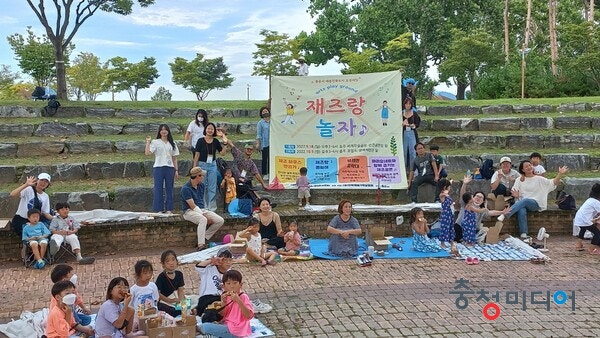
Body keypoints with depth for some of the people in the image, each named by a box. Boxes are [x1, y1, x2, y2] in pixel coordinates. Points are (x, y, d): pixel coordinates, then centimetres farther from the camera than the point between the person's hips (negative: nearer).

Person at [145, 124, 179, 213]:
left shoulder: (172, 143, 13)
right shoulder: (155, 142, 3)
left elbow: (174, 158, 12)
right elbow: (147, 152, -9)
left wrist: (176, 170, 7)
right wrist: (148, 142, -11)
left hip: (170, 168, 3)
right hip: (158, 168, -3)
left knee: (169, 189, 5)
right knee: (158, 189, 0)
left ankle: (169, 209, 12)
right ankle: (158, 209, 5)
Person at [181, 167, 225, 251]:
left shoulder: (201, 185, 10)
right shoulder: (186, 188, -14)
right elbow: (193, 206, -17)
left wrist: (204, 214, 5)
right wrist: (205, 216, -19)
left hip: (201, 210, 8)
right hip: (189, 211, -8)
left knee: (220, 220, -10)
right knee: (203, 219, -38)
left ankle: (203, 238, -6)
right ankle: (201, 245, -42)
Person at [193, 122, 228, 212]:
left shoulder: (216, 141, 3)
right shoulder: (201, 141, -5)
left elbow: (222, 153, 2)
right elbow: (197, 154, -4)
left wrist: (225, 143, -10)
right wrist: (194, 167, -5)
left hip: (212, 165, 2)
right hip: (202, 165, -2)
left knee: (212, 187, 3)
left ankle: (212, 207, 9)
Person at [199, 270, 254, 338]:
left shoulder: (243, 297, -17)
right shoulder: (226, 296, 4)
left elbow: (249, 316, -29)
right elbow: (222, 315, 6)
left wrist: (238, 300, -35)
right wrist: (223, 302, -11)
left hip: (236, 331, -8)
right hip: (227, 324, 8)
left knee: (205, 327, -8)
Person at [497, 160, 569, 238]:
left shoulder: (539, 179, 11)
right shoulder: (519, 180, 15)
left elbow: (553, 183, 0)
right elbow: (514, 193, 12)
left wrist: (560, 174, -15)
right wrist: (516, 195, -13)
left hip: (535, 203, -1)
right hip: (521, 203, 1)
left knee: (525, 200, -37)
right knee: (521, 211, -36)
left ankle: (505, 215, -49)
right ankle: (523, 234, -36)